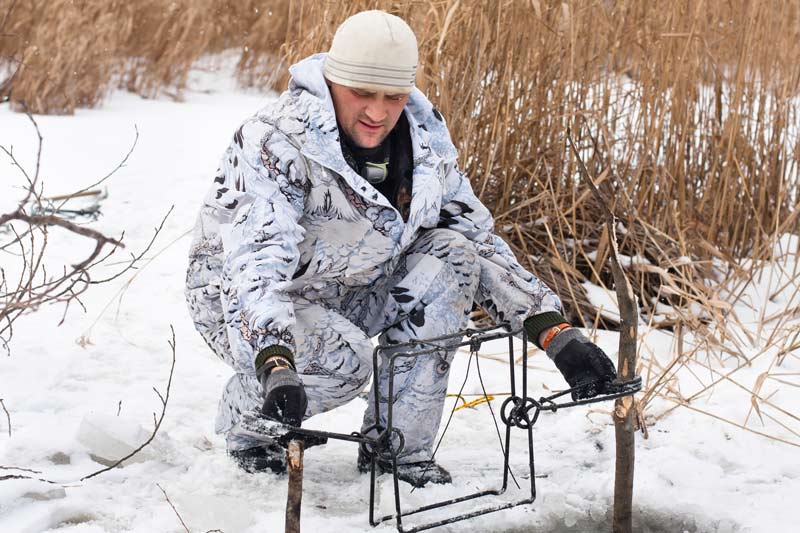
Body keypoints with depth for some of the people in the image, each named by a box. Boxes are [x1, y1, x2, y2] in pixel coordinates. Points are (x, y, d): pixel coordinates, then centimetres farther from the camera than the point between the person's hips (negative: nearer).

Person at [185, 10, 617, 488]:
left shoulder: (426, 140, -9)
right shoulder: (276, 141, -27)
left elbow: (480, 241, -2)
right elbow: (256, 258, -40)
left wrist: (556, 332, -14)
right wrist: (276, 363, -57)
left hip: (347, 297, 6)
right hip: (239, 299, -6)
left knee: (453, 252, -16)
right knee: (344, 358, -35)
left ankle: (398, 445, -10)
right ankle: (246, 418, -1)